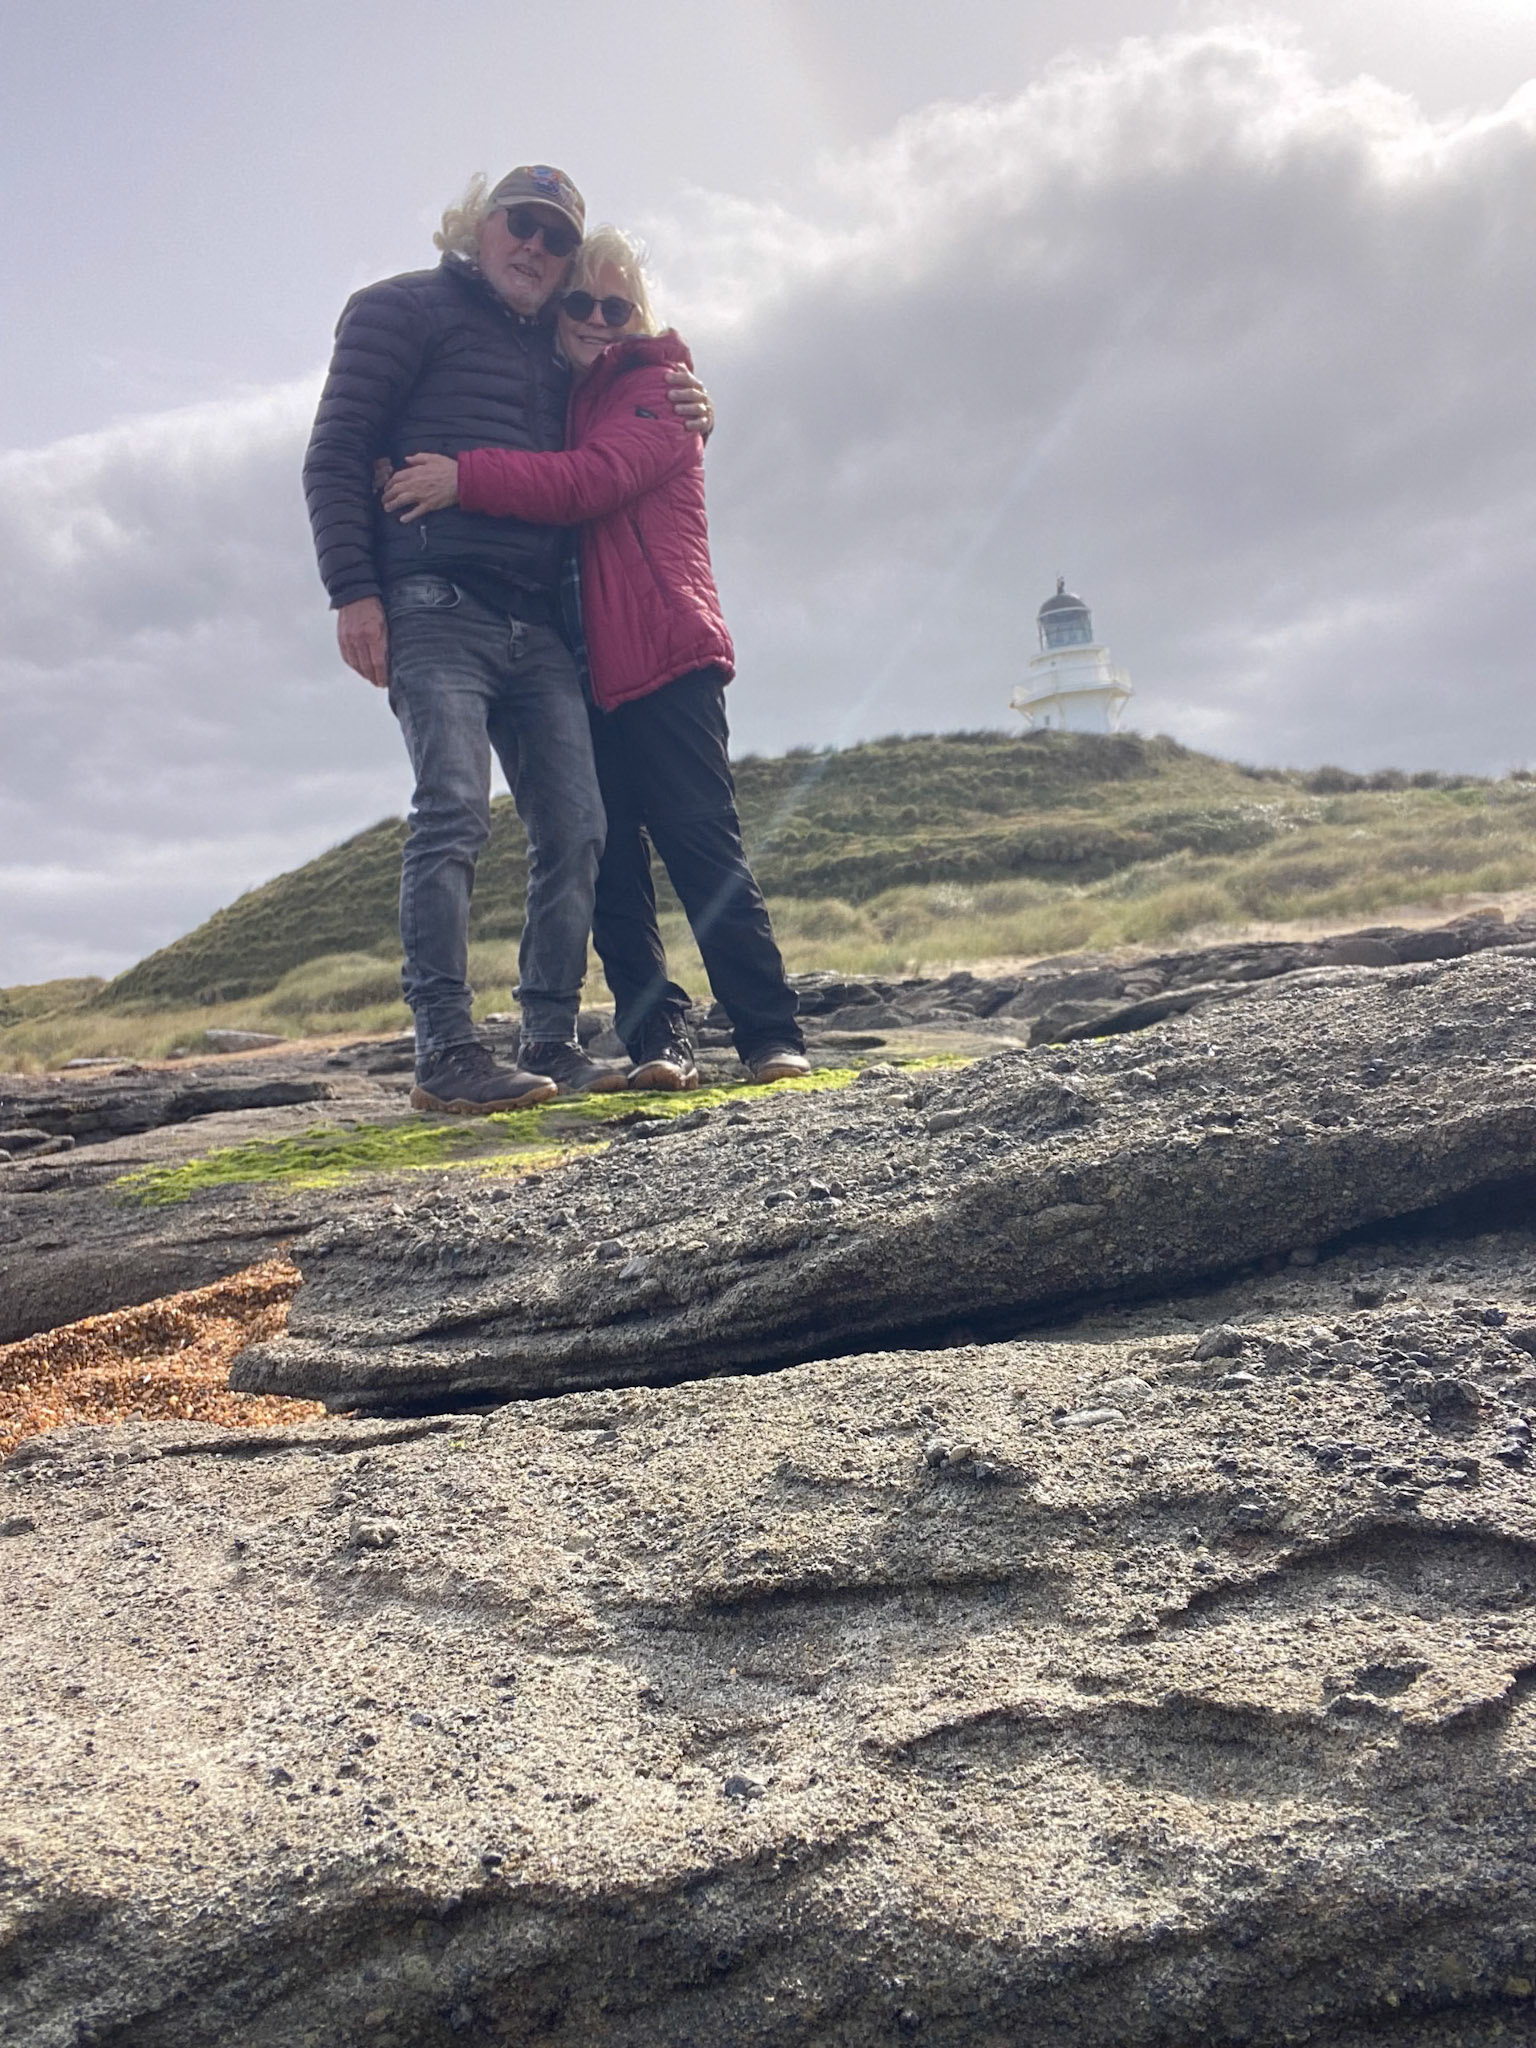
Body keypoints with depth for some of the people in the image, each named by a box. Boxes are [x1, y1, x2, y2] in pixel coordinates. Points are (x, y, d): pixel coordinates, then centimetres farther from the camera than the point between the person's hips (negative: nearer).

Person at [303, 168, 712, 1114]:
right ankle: (448, 1054, -17)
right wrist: (353, 591, -12)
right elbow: (336, 454, 1)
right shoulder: (404, 309, 9)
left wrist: (681, 417, 15)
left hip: (539, 626, 6)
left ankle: (552, 1044, 3)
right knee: (455, 814, -18)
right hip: (435, 608, -6)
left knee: (575, 828, -2)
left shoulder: (556, 348, 27)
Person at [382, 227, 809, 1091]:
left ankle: (774, 1038, -6)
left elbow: (593, 479, -15)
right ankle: (659, 1043, 1)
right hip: (585, 669, 6)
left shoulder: (656, 388, 3)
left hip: (664, 657, -6)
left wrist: (466, 478, -24)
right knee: (611, 868, -1)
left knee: (705, 849, -10)